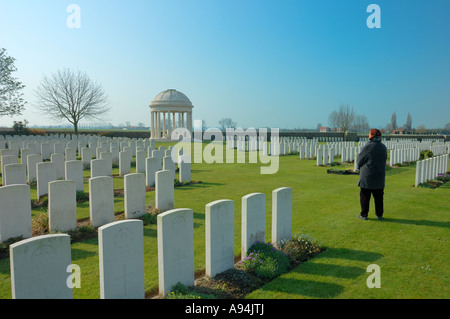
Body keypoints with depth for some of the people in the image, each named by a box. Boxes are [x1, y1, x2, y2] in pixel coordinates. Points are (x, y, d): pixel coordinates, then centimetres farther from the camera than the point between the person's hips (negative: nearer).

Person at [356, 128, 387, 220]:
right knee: (378, 196, 13)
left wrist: (359, 167, 12)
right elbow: (384, 159, 12)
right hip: (380, 176, 6)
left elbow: (360, 160, -8)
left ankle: (364, 214, 8)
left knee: (364, 196, 4)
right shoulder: (383, 147, 5)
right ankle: (379, 214, 19)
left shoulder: (368, 146, -15)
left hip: (367, 176, -5)